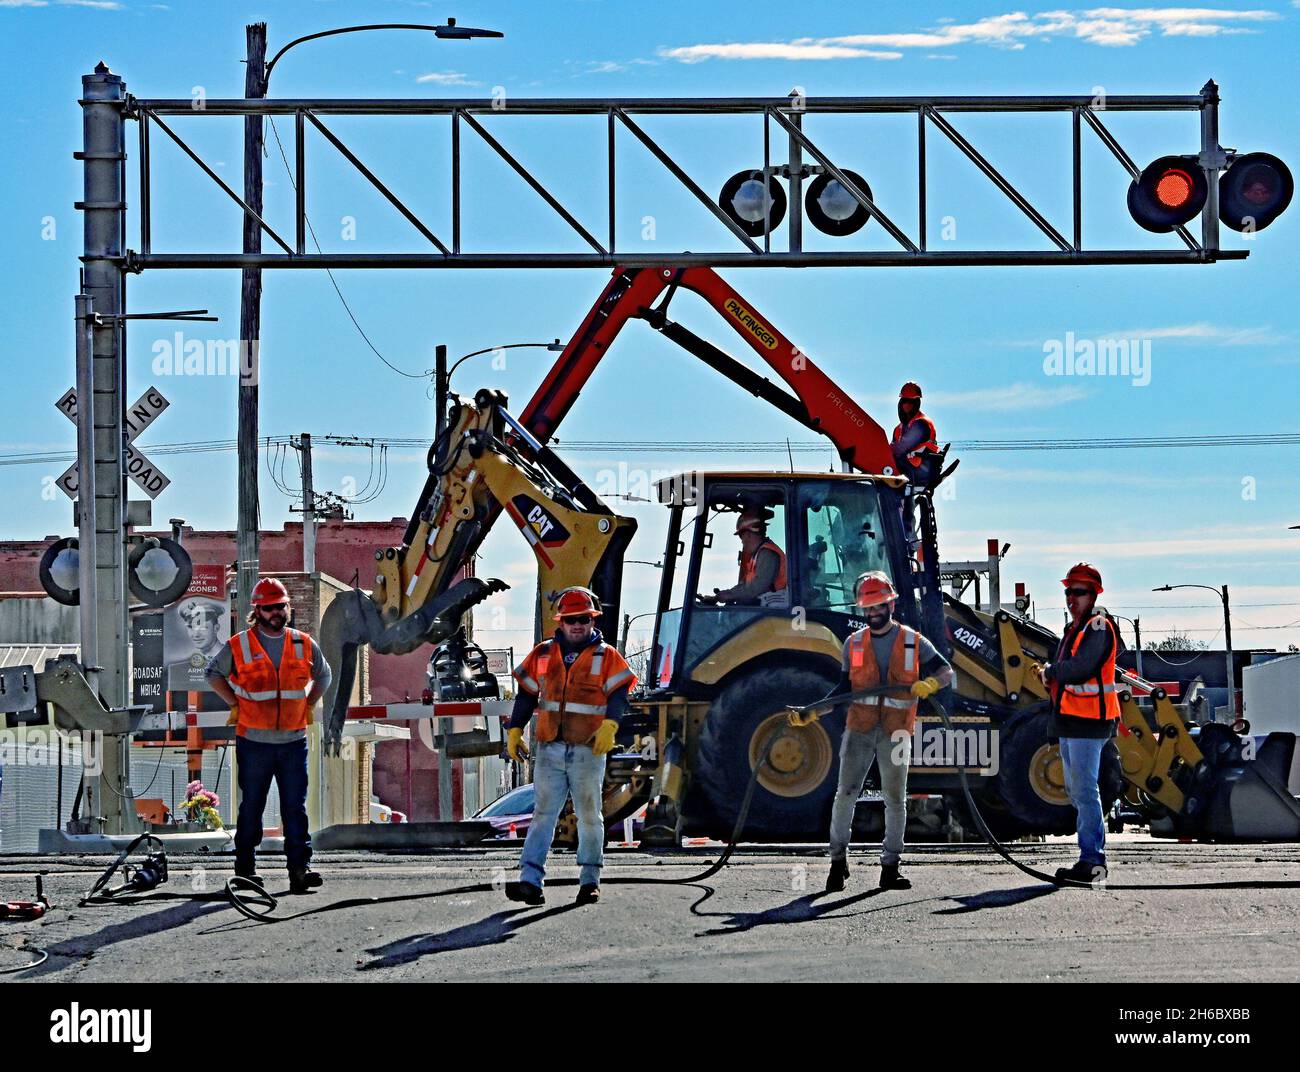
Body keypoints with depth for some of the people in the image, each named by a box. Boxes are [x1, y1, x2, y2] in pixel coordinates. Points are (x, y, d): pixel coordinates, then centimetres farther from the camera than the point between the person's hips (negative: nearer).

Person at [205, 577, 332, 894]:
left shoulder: (305, 645, 7)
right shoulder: (238, 646, 0)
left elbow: (323, 675, 25)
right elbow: (214, 674, 14)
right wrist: (235, 705, 6)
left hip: (294, 740, 2)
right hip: (254, 741, -2)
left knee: (296, 808, -3)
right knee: (251, 807, 5)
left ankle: (299, 868, -5)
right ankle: (244, 868, 13)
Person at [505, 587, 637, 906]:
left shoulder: (606, 656, 2)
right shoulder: (542, 655, 11)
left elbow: (618, 694, -8)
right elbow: (526, 694, 16)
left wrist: (608, 726, -24)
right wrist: (514, 731, 9)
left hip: (588, 750, -2)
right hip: (549, 749, 2)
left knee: (589, 817, 7)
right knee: (543, 814, -5)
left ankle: (590, 880, 17)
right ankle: (530, 881, -14)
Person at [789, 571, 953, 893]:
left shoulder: (913, 642, 3)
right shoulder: (853, 644, 8)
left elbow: (946, 671, 5)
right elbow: (843, 689, 11)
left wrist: (930, 683, -18)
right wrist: (810, 714, 2)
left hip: (895, 732, -1)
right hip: (859, 729, 1)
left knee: (895, 799, 4)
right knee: (846, 794, -7)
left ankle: (890, 868, 11)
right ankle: (838, 861, 3)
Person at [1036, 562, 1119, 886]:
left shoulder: (1099, 627, -11)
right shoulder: (1073, 629, 21)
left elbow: (1080, 668, -23)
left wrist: (1051, 672, -7)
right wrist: (1052, 678, 1)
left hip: (1088, 722, -10)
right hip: (1069, 720, 10)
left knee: (1085, 791, -12)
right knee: (1076, 790, 14)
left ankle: (1092, 862, -12)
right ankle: (1092, 855, 21)